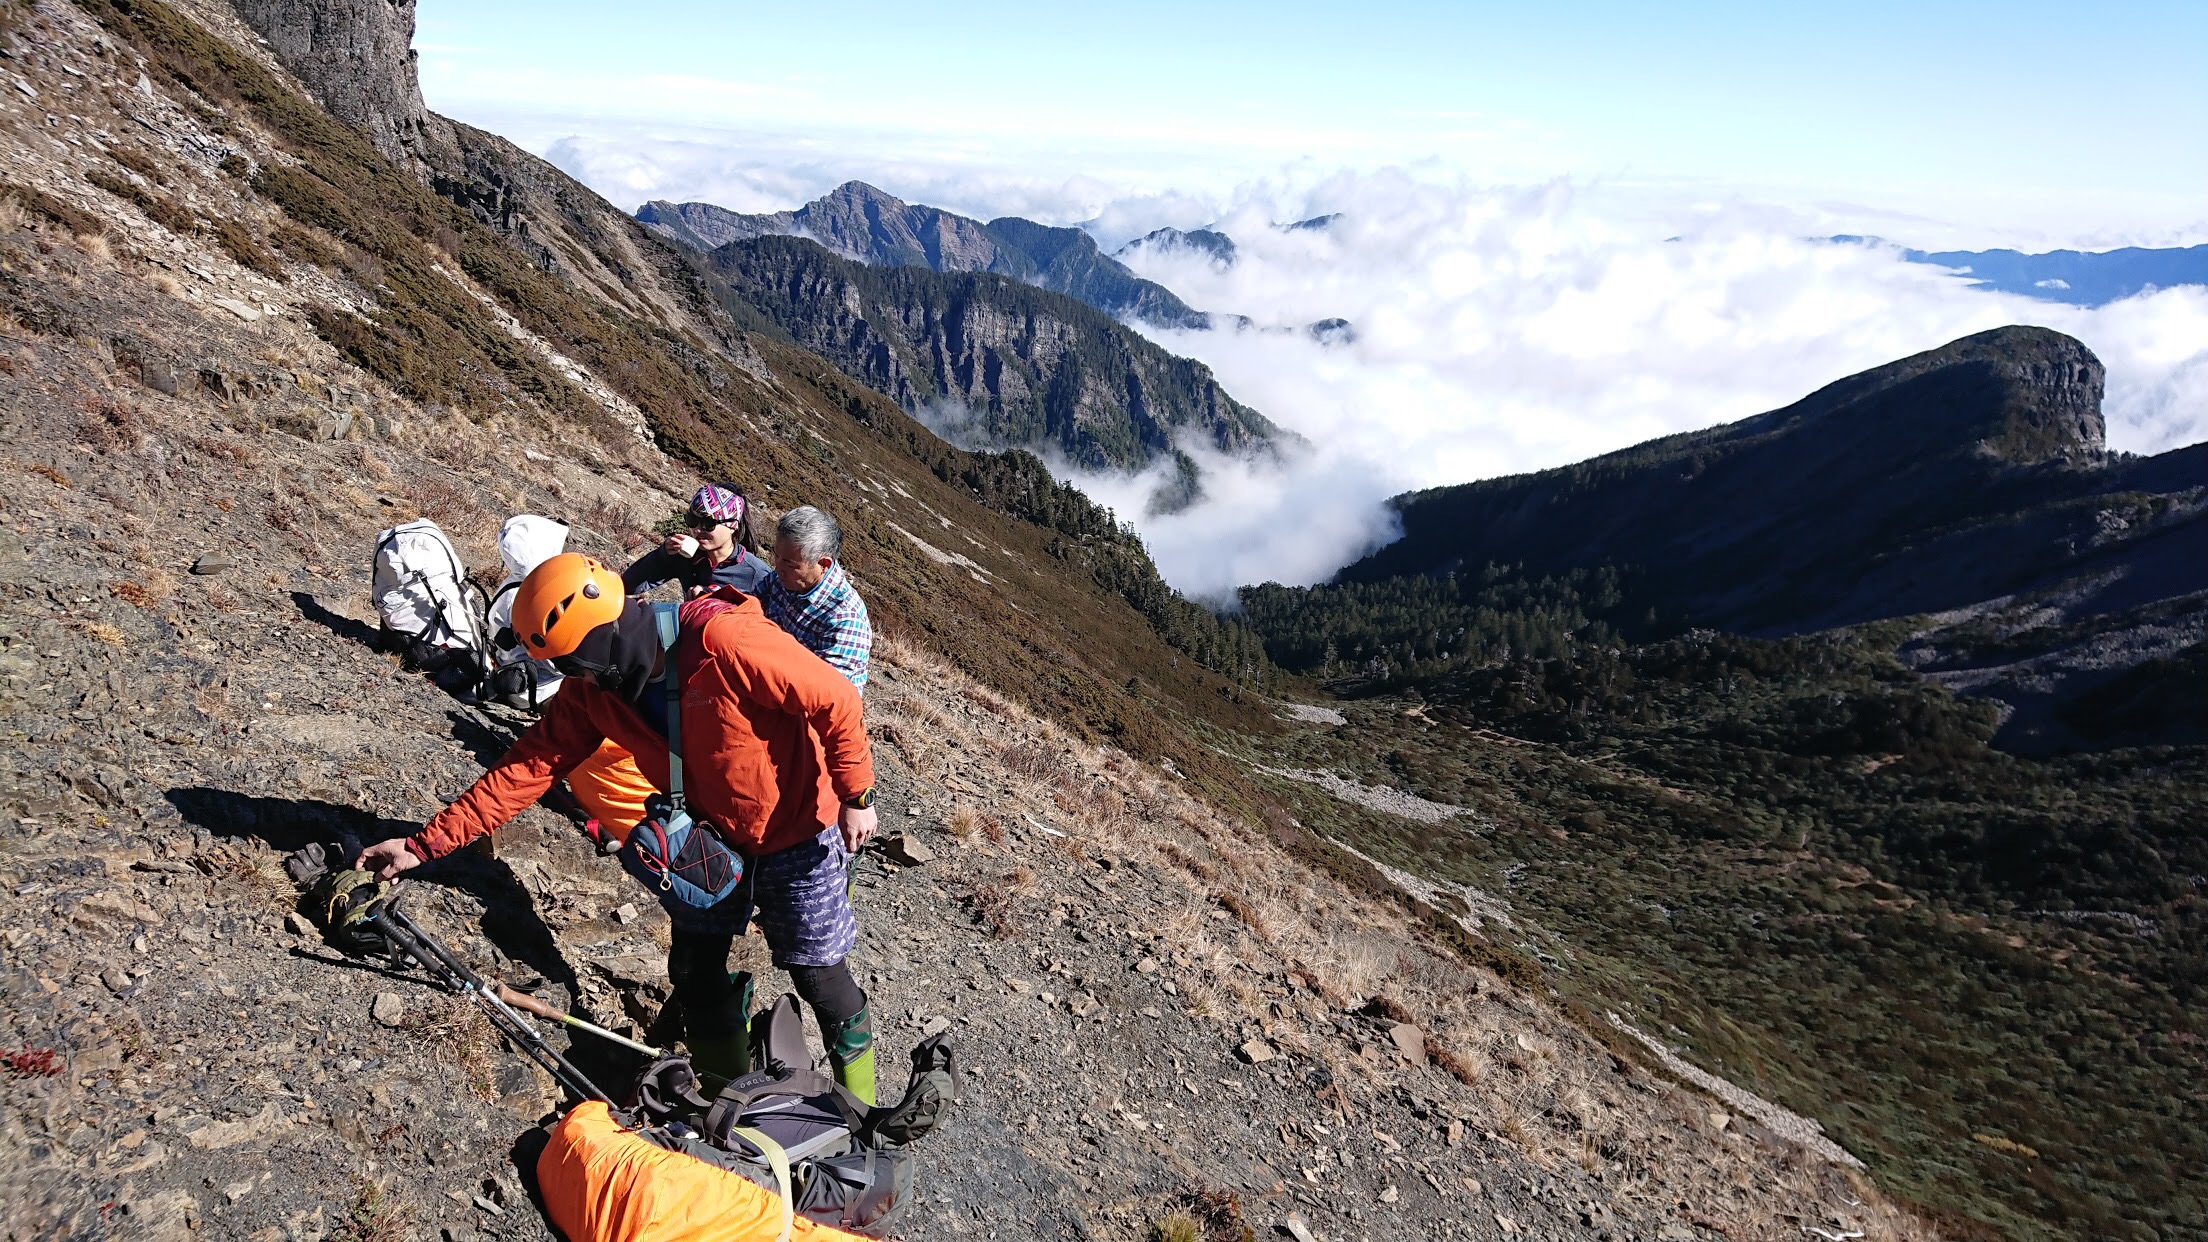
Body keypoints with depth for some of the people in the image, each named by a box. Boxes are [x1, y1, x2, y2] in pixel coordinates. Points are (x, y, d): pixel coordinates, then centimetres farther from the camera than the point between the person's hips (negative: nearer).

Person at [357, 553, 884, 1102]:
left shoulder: (725, 641, -33)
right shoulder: (595, 691, -11)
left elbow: (838, 702, -28)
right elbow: (528, 766, -7)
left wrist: (856, 796, -19)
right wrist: (425, 845, -10)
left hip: (799, 837, -6)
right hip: (713, 836, 6)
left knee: (818, 973, 3)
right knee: (695, 972, 12)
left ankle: (860, 1112, 27)